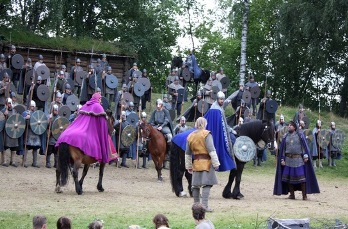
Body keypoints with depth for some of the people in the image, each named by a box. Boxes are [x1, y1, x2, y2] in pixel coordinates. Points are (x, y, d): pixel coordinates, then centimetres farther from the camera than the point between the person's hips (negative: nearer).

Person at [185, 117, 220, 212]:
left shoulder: (190, 136, 10)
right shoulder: (206, 134, -8)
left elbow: (187, 153, 14)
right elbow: (211, 150, -14)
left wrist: (189, 166, 21)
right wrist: (216, 164, -12)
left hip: (196, 163, 6)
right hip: (206, 162, -6)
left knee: (196, 185, 11)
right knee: (206, 184, -7)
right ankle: (204, 205, -14)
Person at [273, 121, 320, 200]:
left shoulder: (300, 135, 3)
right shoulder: (286, 137, 12)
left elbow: (304, 146, 1)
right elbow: (282, 149, 12)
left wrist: (306, 156, -8)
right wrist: (282, 159, 5)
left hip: (298, 159, -3)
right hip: (288, 160, 4)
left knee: (301, 177, -8)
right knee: (288, 177, 2)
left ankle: (304, 195, -2)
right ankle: (292, 195, 12)